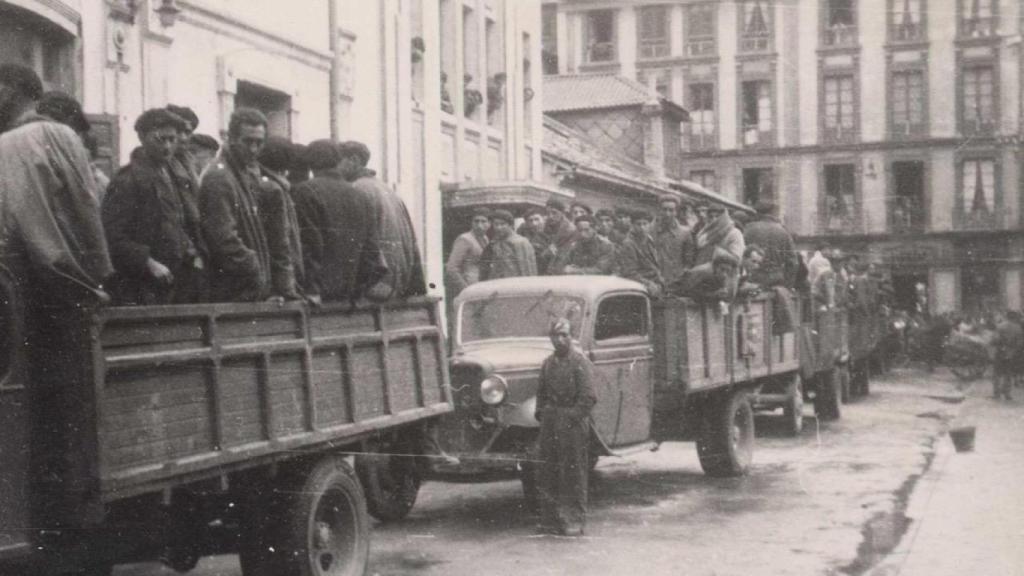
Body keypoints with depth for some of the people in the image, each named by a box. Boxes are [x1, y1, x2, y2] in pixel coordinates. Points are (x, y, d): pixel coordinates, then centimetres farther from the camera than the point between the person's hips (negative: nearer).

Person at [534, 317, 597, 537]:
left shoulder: (581, 363, -7)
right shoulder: (548, 363, 12)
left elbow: (588, 398, -12)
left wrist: (571, 418, -15)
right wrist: (541, 414, 7)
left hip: (573, 424, -6)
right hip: (550, 424, 6)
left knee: (573, 475, -1)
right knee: (547, 474, 7)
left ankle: (574, 521, 6)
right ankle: (550, 520, 17)